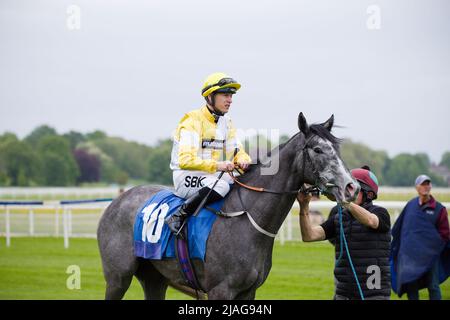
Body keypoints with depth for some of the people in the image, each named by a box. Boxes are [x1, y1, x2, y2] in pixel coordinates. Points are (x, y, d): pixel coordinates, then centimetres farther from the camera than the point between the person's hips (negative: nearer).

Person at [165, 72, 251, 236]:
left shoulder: (226, 122, 13)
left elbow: (238, 151, 14)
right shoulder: (192, 121, -13)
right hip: (186, 177, -7)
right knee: (221, 186, -36)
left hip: (214, 176, 7)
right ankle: (177, 217, -26)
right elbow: (185, 160, -22)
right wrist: (216, 165, -32)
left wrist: (242, 160, -11)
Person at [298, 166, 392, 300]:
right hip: (343, 294, 5)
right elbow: (309, 236, -2)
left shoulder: (380, 213, -5)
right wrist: (304, 207, -17)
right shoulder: (338, 219, 9)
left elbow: (370, 221, -30)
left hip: (373, 294, -5)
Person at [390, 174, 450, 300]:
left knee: (433, 287, 0)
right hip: (409, 255, 2)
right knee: (410, 286, 3)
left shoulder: (439, 209, -2)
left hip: (430, 255, -2)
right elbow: (398, 227, 16)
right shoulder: (410, 205, 7)